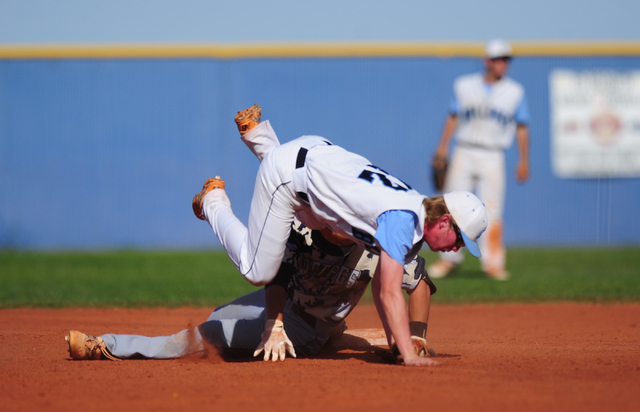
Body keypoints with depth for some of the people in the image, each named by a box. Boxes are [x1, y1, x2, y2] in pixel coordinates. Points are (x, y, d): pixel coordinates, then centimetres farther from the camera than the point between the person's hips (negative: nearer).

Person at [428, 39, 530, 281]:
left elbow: (522, 128, 8)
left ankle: (492, 263, -7)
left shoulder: (515, 92, 7)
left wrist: (523, 161, 1)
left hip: (493, 158, -1)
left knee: (491, 211, -9)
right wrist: (443, 147, 1)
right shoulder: (464, 86, 9)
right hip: (464, 152, 1)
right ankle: (450, 258, 8)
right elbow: (453, 117, 10)